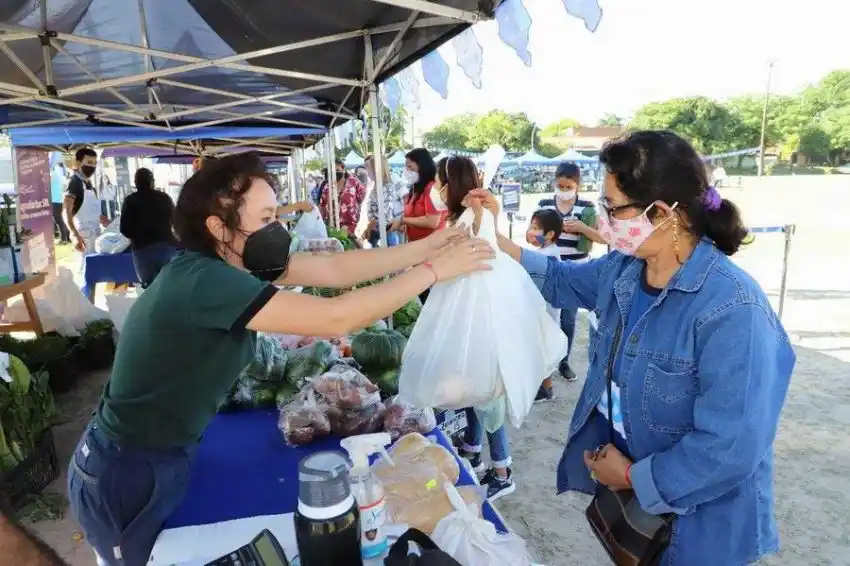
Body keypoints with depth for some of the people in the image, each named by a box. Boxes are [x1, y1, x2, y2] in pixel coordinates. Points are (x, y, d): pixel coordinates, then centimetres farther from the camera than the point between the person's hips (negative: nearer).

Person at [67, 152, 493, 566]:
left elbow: (337, 269, -6)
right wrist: (434, 270, -27)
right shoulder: (203, 281, -32)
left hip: (167, 456, 8)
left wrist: (431, 244, -9)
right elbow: (336, 319, -36)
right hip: (127, 474, -8)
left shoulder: (236, 262, -5)